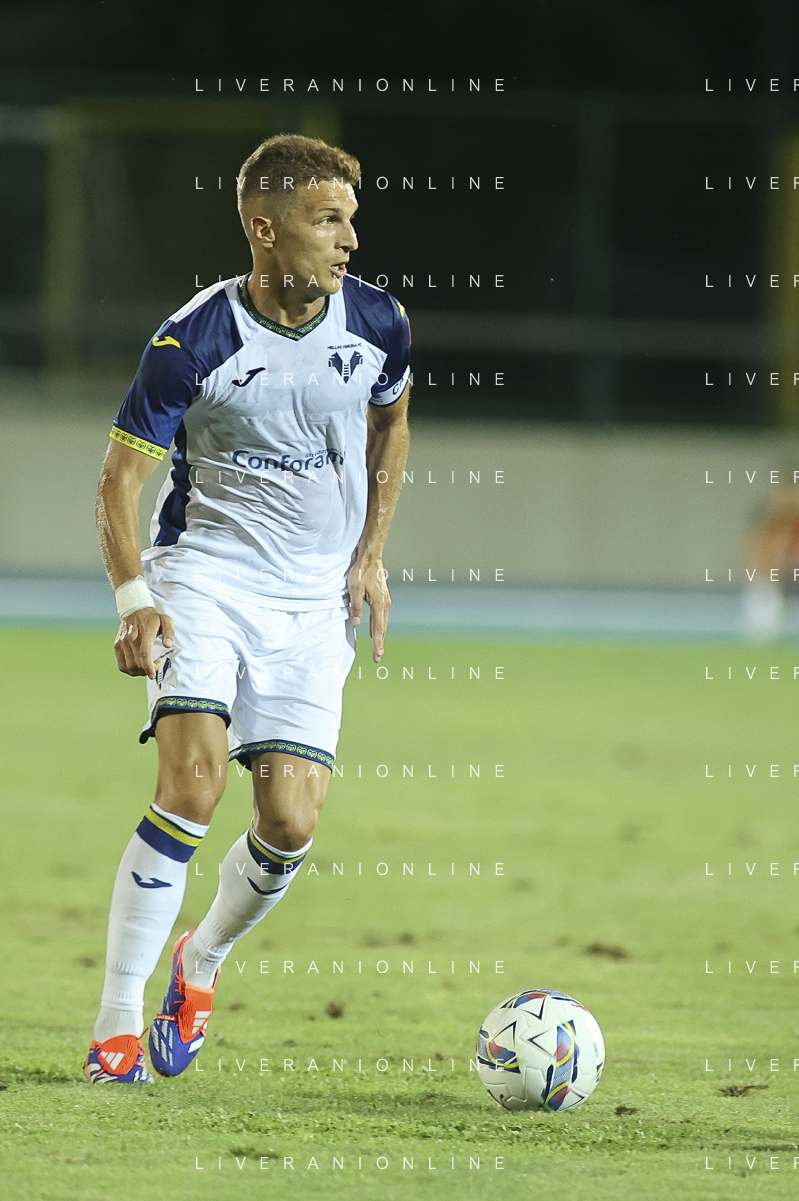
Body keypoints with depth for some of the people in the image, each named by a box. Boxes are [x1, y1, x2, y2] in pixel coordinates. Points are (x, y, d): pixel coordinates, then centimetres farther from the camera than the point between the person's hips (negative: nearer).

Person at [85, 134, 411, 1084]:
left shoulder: (377, 324, -4)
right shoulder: (194, 342, -15)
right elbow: (120, 476, -6)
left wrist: (371, 555, 12)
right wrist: (135, 598, -19)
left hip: (316, 597, 3)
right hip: (206, 569, -3)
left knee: (290, 822, -9)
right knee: (193, 780, -22)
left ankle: (203, 959, 24)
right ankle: (115, 1028, -13)